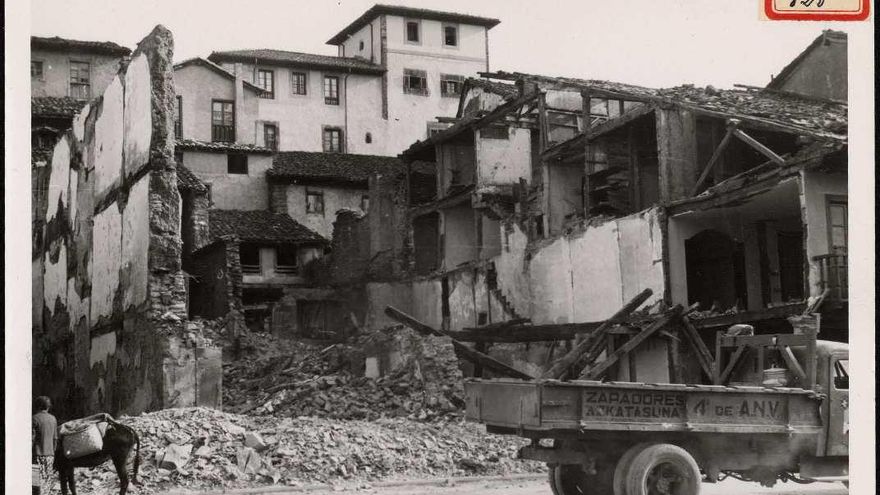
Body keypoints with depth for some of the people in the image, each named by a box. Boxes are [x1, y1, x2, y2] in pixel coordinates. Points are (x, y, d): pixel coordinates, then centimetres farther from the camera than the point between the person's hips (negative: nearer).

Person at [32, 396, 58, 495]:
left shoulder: (35, 418, -7)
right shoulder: (53, 419, 7)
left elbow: (32, 438, -11)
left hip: (38, 453, -4)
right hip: (50, 453, 4)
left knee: (38, 480, -5)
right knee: (47, 479, 10)